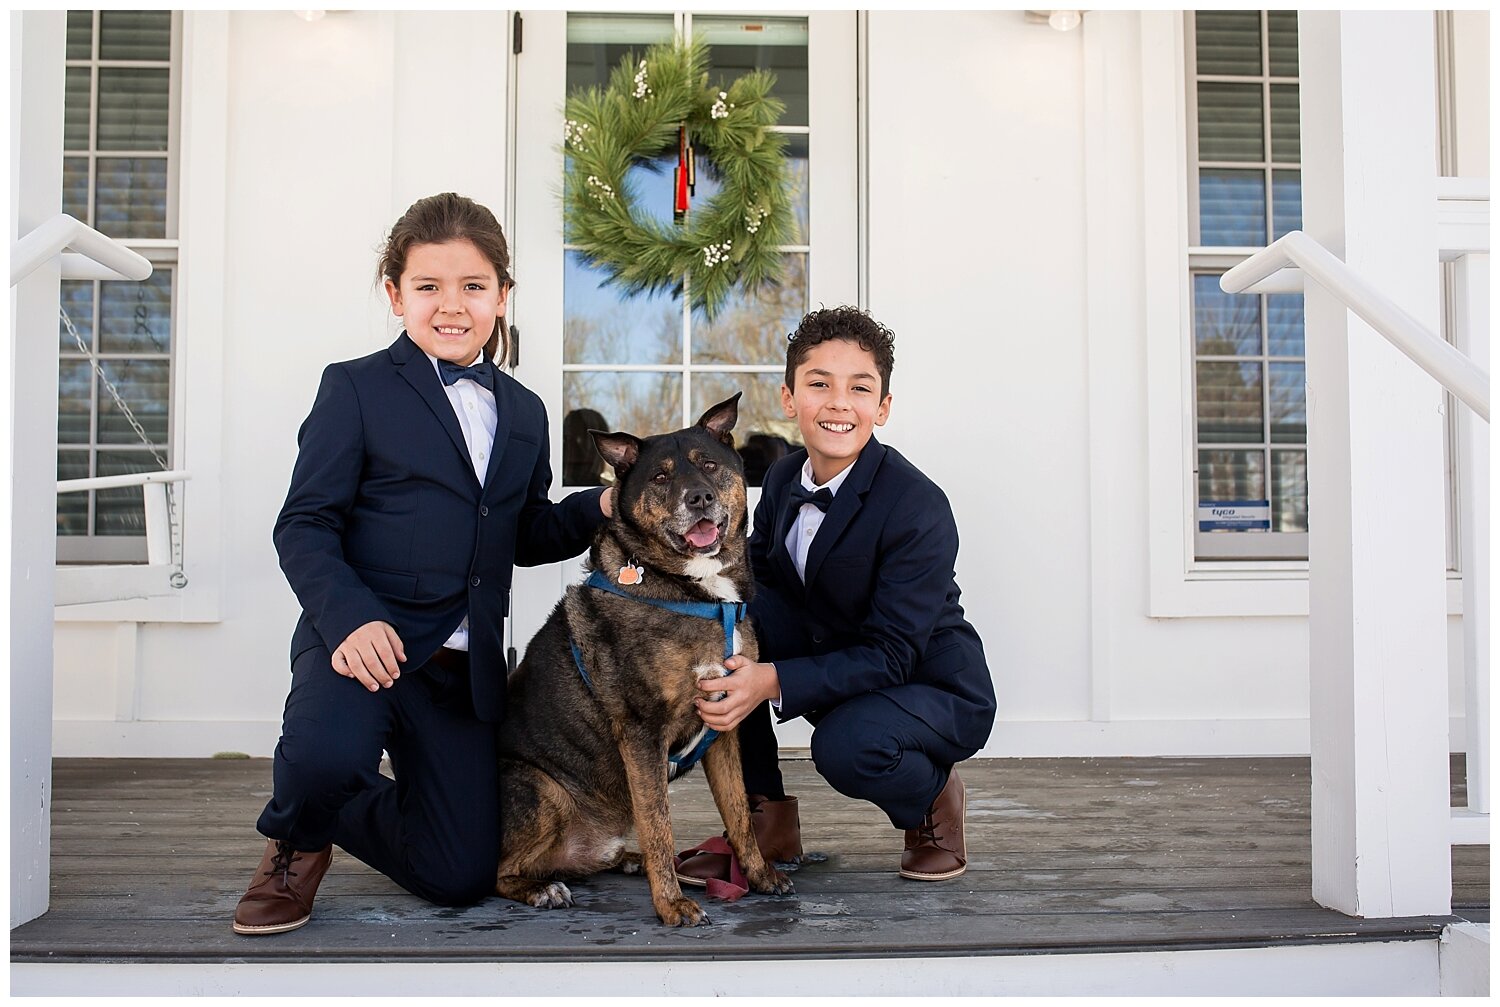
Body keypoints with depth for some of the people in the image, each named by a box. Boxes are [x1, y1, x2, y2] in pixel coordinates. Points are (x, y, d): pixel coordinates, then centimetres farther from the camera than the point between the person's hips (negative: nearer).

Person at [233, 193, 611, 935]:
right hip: (365, 641, -5)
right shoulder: (357, 388, 0)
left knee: (460, 879, 3)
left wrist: (599, 508, 0)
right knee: (325, 757, -38)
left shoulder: (524, 413, 16)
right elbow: (305, 524, -6)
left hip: (466, 666, 5)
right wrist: (352, 618, -23)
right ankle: (293, 842, 2)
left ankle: (337, 814, 35)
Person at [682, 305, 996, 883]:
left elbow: (891, 655, -27)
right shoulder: (782, 479, -4)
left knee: (846, 746, -37)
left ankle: (933, 802, 2)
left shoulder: (918, 507, -25)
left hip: (934, 689, -6)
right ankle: (767, 821, -6)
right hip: (834, 667, 6)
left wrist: (774, 681, -38)